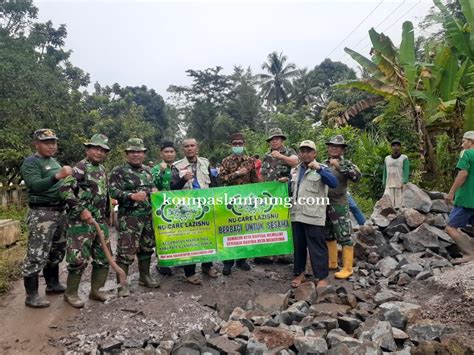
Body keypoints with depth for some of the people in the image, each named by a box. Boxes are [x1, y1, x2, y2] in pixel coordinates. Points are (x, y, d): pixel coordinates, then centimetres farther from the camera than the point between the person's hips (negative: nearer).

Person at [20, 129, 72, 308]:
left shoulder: (54, 162, 16)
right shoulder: (30, 162, -10)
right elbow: (35, 185, -26)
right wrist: (57, 176, -38)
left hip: (60, 211, 9)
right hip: (41, 213, -9)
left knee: (56, 251, 17)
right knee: (37, 255, -5)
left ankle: (53, 284, 32)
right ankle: (31, 295, 3)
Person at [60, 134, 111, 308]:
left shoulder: (103, 170, 16)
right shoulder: (80, 167, -10)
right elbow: (65, 190, -20)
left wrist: (108, 212, 23)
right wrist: (81, 209, -23)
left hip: (101, 221, 8)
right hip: (81, 221, -8)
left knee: (103, 257, 11)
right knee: (79, 258, -3)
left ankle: (95, 289, 25)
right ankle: (70, 293, 15)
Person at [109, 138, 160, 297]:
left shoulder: (147, 170, 14)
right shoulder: (119, 171, -6)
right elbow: (113, 191, -14)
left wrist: (154, 191, 2)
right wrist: (132, 196, -26)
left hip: (148, 215, 7)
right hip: (129, 217, -6)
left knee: (147, 247, 15)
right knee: (126, 250, -6)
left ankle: (145, 277, 30)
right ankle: (122, 284, 5)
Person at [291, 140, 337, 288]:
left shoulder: (321, 168, -2)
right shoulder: (296, 170, 16)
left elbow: (334, 183, -19)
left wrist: (318, 168, -25)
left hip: (314, 216, -6)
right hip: (297, 215, 6)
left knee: (317, 247, -1)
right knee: (298, 246, 14)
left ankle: (322, 277, 10)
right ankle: (299, 273, 27)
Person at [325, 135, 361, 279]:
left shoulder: (346, 163, -6)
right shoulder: (324, 163, 11)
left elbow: (357, 176, -25)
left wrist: (340, 167, -31)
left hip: (339, 205, -6)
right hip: (324, 204, 7)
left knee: (344, 237, -3)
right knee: (328, 236, 15)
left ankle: (347, 268, 6)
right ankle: (332, 262, 29)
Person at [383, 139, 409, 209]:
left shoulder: (404, 158, 4)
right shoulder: (387, 158, 15)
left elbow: (406, 172, -5)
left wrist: (404, 183, -17)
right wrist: (384, 184, 10)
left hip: (400, 185, -3)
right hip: (389, 186, 3)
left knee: (399, 206, -7)